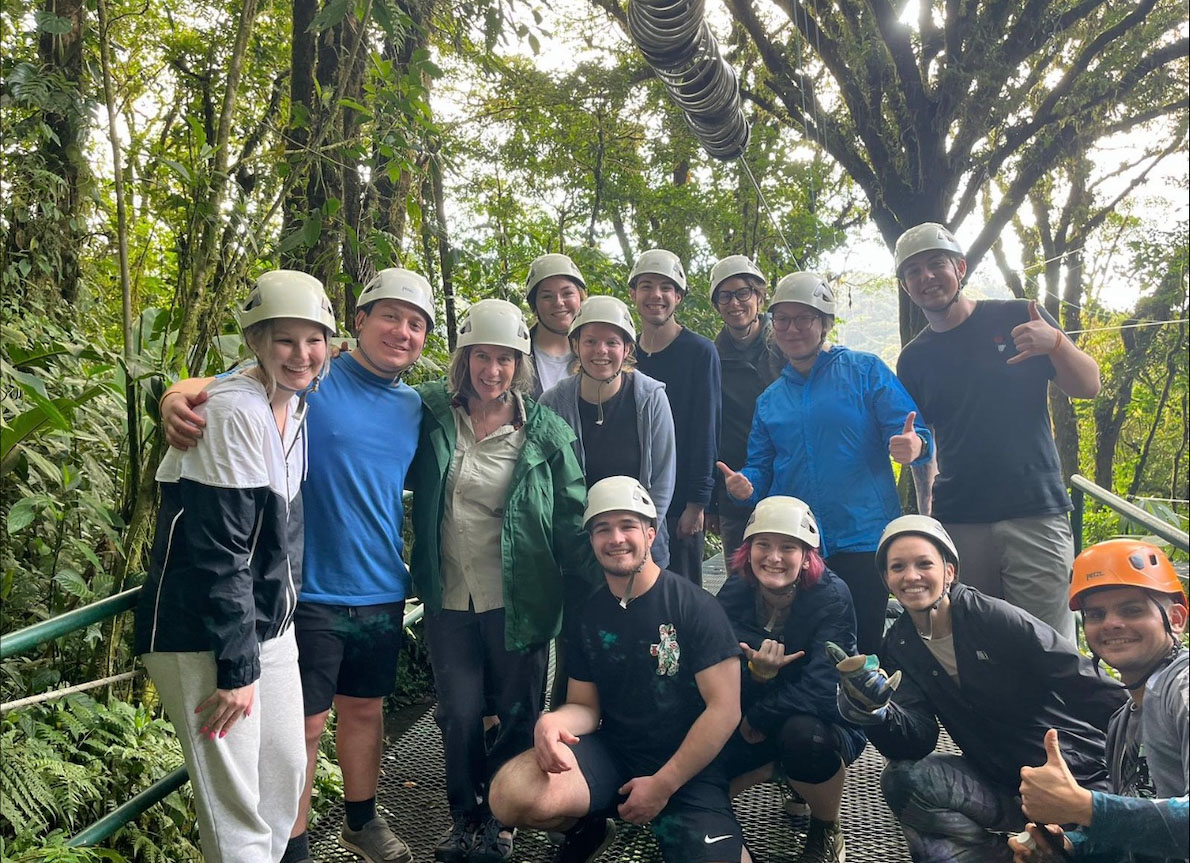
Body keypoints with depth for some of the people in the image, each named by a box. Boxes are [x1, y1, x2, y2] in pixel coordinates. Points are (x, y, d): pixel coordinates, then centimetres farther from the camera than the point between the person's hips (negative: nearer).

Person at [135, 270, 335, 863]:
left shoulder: (295, 405, 5)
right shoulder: (233, 412, -20)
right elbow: (217, 551, -21)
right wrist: (237, 668, -18)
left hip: (269, 624, 8)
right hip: (204, 636, -8)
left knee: (286, 772, 17)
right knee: (235, 804, 1)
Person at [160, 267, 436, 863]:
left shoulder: (415, 408, 6)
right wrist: (176, 404, -35)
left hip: (383, 593, 5)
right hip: (310, 592, -5)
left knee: (365, 709, 21)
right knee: (304, 725, 7)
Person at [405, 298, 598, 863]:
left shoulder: (546, 433, -5)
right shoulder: (431, 413, 0)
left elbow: (572, 519, -3)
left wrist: (596, 593, -12)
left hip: (519, 600, -1)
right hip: (450, 599, 1)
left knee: (520, 715, 12)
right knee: (458, 716, 9)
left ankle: (498, 817, 38)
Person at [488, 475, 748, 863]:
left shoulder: (696, 607, -10)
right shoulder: (586, 617, 4)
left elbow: (724, 709, -12)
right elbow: (585, 707, 7)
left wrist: (662, 785, -13)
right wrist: (552, 722, -17)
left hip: (686, 766, -2)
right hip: (611, 751, 2)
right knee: (511, 795, -25)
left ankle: (664, 829, 8)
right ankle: (587, 827, 9)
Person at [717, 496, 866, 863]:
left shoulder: (831, 596, -21)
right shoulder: (733, 594, -11)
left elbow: (822, 692, -28)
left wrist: (758, 716, -17)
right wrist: (757, 673, -33)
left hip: (824, 723, -4)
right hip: (753, 726, 4)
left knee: (803, 734, -37)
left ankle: (827, 832, -3)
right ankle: (783, 771, 15)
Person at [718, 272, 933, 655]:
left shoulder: (865, 371, 2)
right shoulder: (769, 399, 15)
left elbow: (911, 434, -4)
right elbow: (762, 468, 16)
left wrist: (913, 446, -27)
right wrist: (744, 484, -6)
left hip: (863, 540, -3)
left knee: (863, 650, 3)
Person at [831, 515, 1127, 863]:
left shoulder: (997, 618, -17)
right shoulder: (899, 648, -2)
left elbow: (1090, 688, -14)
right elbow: (916, 742, -12)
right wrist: (873, 710, -32)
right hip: (999, 780, 4)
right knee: (902, 778, -18)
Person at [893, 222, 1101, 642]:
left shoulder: (1017, 319, 4)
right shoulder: (914, 359, 11)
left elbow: (1088, 387, 2)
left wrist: (1056, 342, -18)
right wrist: (926, 508, 4)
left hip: (1035, 514, -2)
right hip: (956, 522, 2)